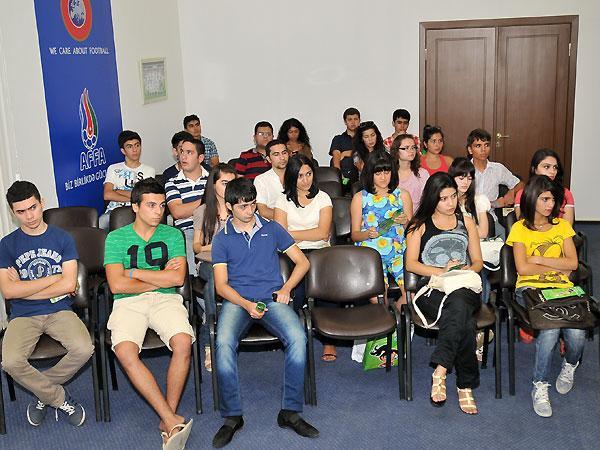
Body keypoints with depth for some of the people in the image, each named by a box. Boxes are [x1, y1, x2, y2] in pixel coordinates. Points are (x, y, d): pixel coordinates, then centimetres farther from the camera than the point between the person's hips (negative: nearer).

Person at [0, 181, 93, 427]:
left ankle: (43, 392, 3)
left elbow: (69, 284, -6)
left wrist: (24, 289, -6)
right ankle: (61, 399, -3)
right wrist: (53, 278, -7)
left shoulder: (62, 238, 5)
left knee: (84, 349, -28)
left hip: (59, 310, 0)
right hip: (23, 315, 0)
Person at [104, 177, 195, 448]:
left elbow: (177, 278, -5)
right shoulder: (116, 238, 7)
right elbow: (117, 285, -5)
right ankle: (174, 422, -30)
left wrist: (134, 273, -4)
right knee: (125, 351, -32)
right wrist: (161, 277, -3)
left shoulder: (172, 235, 10)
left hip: (166, 299, 1)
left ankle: (168, 421, -16)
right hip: (128, 303, 0)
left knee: (183, 343, -31)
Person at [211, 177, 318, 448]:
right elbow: (221, 285, 4)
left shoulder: (272, 229, 14)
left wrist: (286, 288, -2)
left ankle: (290, 412, -17)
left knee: (297, 337, -30)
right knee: (224, 342, -32)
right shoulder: (222, 239, 11)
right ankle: (232, 416, -18)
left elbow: (302, 262, 15)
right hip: (237, 300, 0)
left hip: (272, 299, 1)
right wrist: (246, 304, -14)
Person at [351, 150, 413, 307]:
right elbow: (354, 234, 9)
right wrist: (367, 234, -12)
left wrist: (406, 222, -6)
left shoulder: (403, 195, 14)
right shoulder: (360, 198, 9)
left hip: (398, 251, 2)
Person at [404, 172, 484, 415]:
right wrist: (442, 271, -9)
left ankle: (440, 371, -46)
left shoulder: (467, 223, 26)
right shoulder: (420, 225, 17)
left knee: (458, 305, -40)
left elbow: (478, 261, 24)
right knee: (464, 320, -38)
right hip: (431, 288, -2)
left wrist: (467, 270, -1)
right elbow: (411, 263, 5)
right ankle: (465, 385, -38)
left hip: (464, 287, 2)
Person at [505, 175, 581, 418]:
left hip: (561, 288, 3)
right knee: (550, 328, -33)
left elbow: (572, 263, 4)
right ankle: (540, 386, -14)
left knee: (577, 334, -25)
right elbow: (523, 268, -7)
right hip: (530, 288, -3)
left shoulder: (562, 225, 16)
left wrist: (538, 259, -3)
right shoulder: (520, 228, 5)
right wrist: (557, 268, 0)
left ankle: (570, 366, 11)